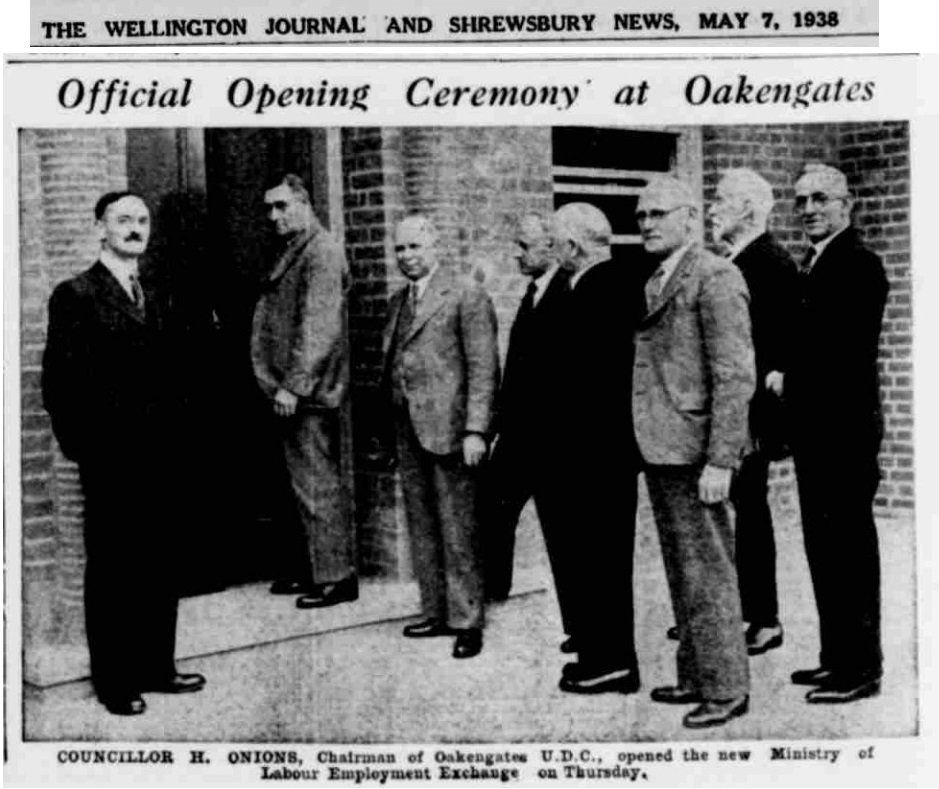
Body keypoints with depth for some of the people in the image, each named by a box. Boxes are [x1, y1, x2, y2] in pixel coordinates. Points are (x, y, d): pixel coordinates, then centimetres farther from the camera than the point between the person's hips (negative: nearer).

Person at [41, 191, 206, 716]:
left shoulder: (154, 299, 15)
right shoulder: (77, 295, -6)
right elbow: (60, 381, -9)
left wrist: (172, 434, 8)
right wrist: (83, 447, -12)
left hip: (160, 456, 7)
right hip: (110, 460, -6)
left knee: (162, 564, 10)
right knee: (111, 570, 3)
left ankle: (157, 667, 22)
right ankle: (115, 682, 12)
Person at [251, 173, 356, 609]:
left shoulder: (321, 252, -14)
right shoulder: (290, 251, 16)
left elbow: (317, 327, -21)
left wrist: (293, 385, -23)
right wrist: (282, 383, 14)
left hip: (308, 392, -10)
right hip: (292, 389, 10)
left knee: (316, 485, -5)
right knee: (306, 482, 15)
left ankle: (337, 576, 2)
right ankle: (317, 568, 24)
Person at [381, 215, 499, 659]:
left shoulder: (466, 296, -6)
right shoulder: (399, 301, 17)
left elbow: (484, 369, -11)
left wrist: (476, 430, -17)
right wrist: (388, 429, 12)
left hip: (447, 428, -7)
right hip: (407, 430, 8)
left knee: (457, 531, -3)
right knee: (422, 527, 12)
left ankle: (467, 622, 4)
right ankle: (437, 613, 22)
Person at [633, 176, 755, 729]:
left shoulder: (715, 278, -12)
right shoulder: (656, 283, 17)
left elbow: (736, 376, -17)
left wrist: (720, 461, -21)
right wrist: (649, 447, 13)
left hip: (695, 454, -9)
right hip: (661, 452, 9)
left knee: (708, 577, -2)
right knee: (683, 576, 16)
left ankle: (727, 689, 7)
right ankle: (696, 677, 27)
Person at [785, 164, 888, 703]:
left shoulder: (859, 264, -12)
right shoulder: (814, 265, 16)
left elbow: (854, 354, -20)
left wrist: (786, 378, -15)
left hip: (844, 430, -10)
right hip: (815, 430, 10)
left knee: (851, 548, -3)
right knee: (823, 545, 15)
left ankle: (861, 668, 6)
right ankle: (837, 657, 25)